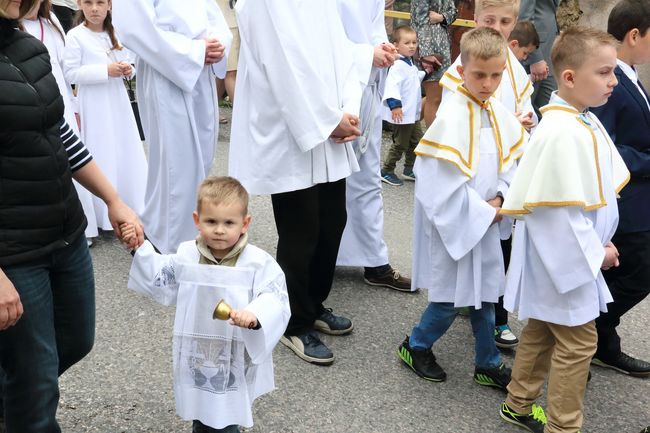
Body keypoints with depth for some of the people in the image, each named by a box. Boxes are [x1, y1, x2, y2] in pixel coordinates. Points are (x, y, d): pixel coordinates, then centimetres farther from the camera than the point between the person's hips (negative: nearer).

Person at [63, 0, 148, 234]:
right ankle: (105, 213, 8)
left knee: (127, 153, 10)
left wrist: (128, 70, -6)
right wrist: (105, 70, -20)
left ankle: (130, 207, 23)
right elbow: (70, 73, -14)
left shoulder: (115, 34, 8)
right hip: (94, 105, -5)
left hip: (117, 101, 6)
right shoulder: (75, 36, -9)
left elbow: (126, 62, 18)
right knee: (102, 157, -2)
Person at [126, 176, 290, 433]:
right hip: (197, 355, 4)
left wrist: (254, 315, -39)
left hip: (236, 360, -4)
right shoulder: (187, 257, -1)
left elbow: (275, 300, -19)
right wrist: (139, 248, 4)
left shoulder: (259, 264, -14)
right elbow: (158, 279, 13)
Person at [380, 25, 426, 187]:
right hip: (402, 114, -10)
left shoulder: (411, 64, 12)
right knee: (400, 144, 0)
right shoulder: (398, 66, -20)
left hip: (413, 114, 10)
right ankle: (386, 171, 13)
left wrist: (424, 73, 18)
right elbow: (392, 85, -31)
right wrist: (394, 105, -39)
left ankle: (409, 170, 29)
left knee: (417, 141, 17)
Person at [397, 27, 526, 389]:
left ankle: (488, 365, 32)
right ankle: (416, 346, 29)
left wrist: (498, 199, -8)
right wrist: (485, 212, -15)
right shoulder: (452, 117, -21)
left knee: (485, 294, 17)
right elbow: (445, 182, -23)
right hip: (453, 223, -7)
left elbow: (510, 161, 9)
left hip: (486, 220, 7)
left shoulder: (499, 113, 1)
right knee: (450, 299, 4)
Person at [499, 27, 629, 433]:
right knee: (578, 341, 1)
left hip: (572, 253, 10)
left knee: (543, 329, 20)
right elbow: (562, 208, -25)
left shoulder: (586, 122, 6)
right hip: (564, 256, -10)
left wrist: (600, 243, 8)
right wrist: (595, 252, -15)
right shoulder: (562, 134, -26)